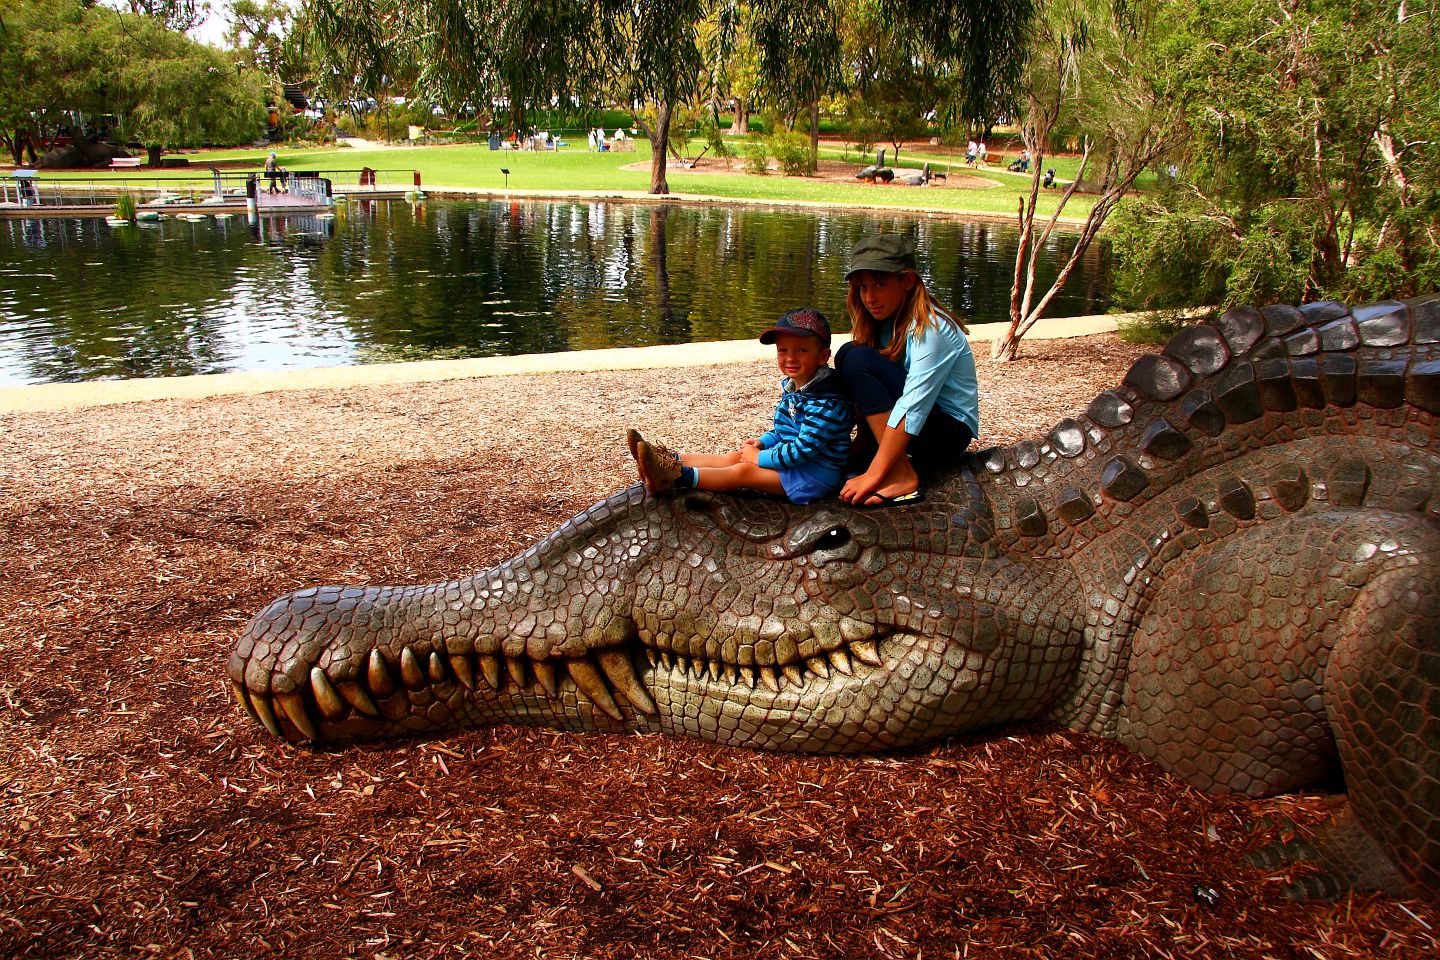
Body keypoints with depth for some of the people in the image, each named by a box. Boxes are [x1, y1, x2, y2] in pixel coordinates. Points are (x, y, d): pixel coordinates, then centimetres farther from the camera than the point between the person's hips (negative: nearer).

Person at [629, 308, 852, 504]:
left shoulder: (826, 402, -25)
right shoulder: (791, 387, 7)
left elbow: (803, 449, -27)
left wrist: (759, 457, -18)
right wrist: (762, 442, 2)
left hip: (816, 474, -9)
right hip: (788, 457, 9)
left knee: (744, 471, -18)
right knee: (733, 457, 1)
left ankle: (675, 477, -24)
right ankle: (669, 461, -2)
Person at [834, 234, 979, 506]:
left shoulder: (930, 329, -22)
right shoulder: (887, 321, 3)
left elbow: (911, 409, -30)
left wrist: (873, 475, -32)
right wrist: (859, 447, -5)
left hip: (949, 429, -8)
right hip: (909, 429, 8)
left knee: (859, 360, -24)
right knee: (846, 354, -4)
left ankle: (903, 477, -27)